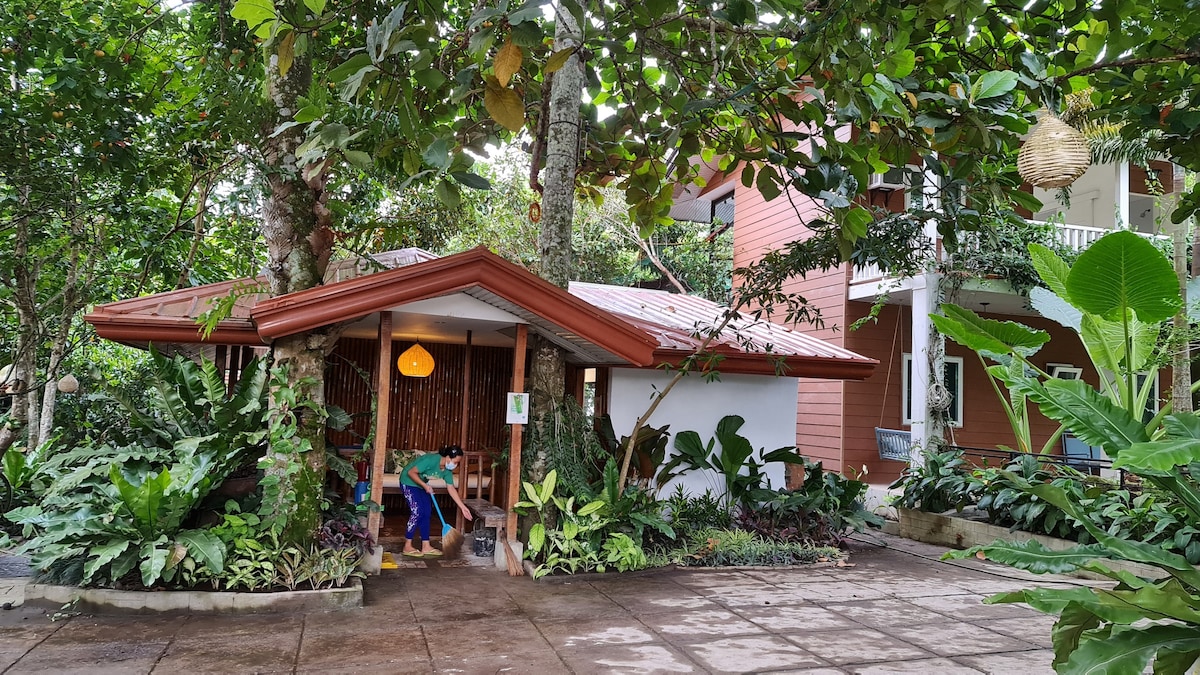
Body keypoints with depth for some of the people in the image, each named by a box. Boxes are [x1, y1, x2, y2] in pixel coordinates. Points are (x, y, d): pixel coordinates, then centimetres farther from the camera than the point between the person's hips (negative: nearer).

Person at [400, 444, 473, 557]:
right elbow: (411, 472, -28)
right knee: (417, 512, -15)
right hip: (409, 482, -8)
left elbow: (451, 489, -2)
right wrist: (425, 486, -29)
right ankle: (407, 547, -8)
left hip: (421, 485, 8)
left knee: (427, 513, 2)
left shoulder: (447, 469, -8)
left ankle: (425, 547, 8)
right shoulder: (431, 460, -32)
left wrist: (462, 507, -3)